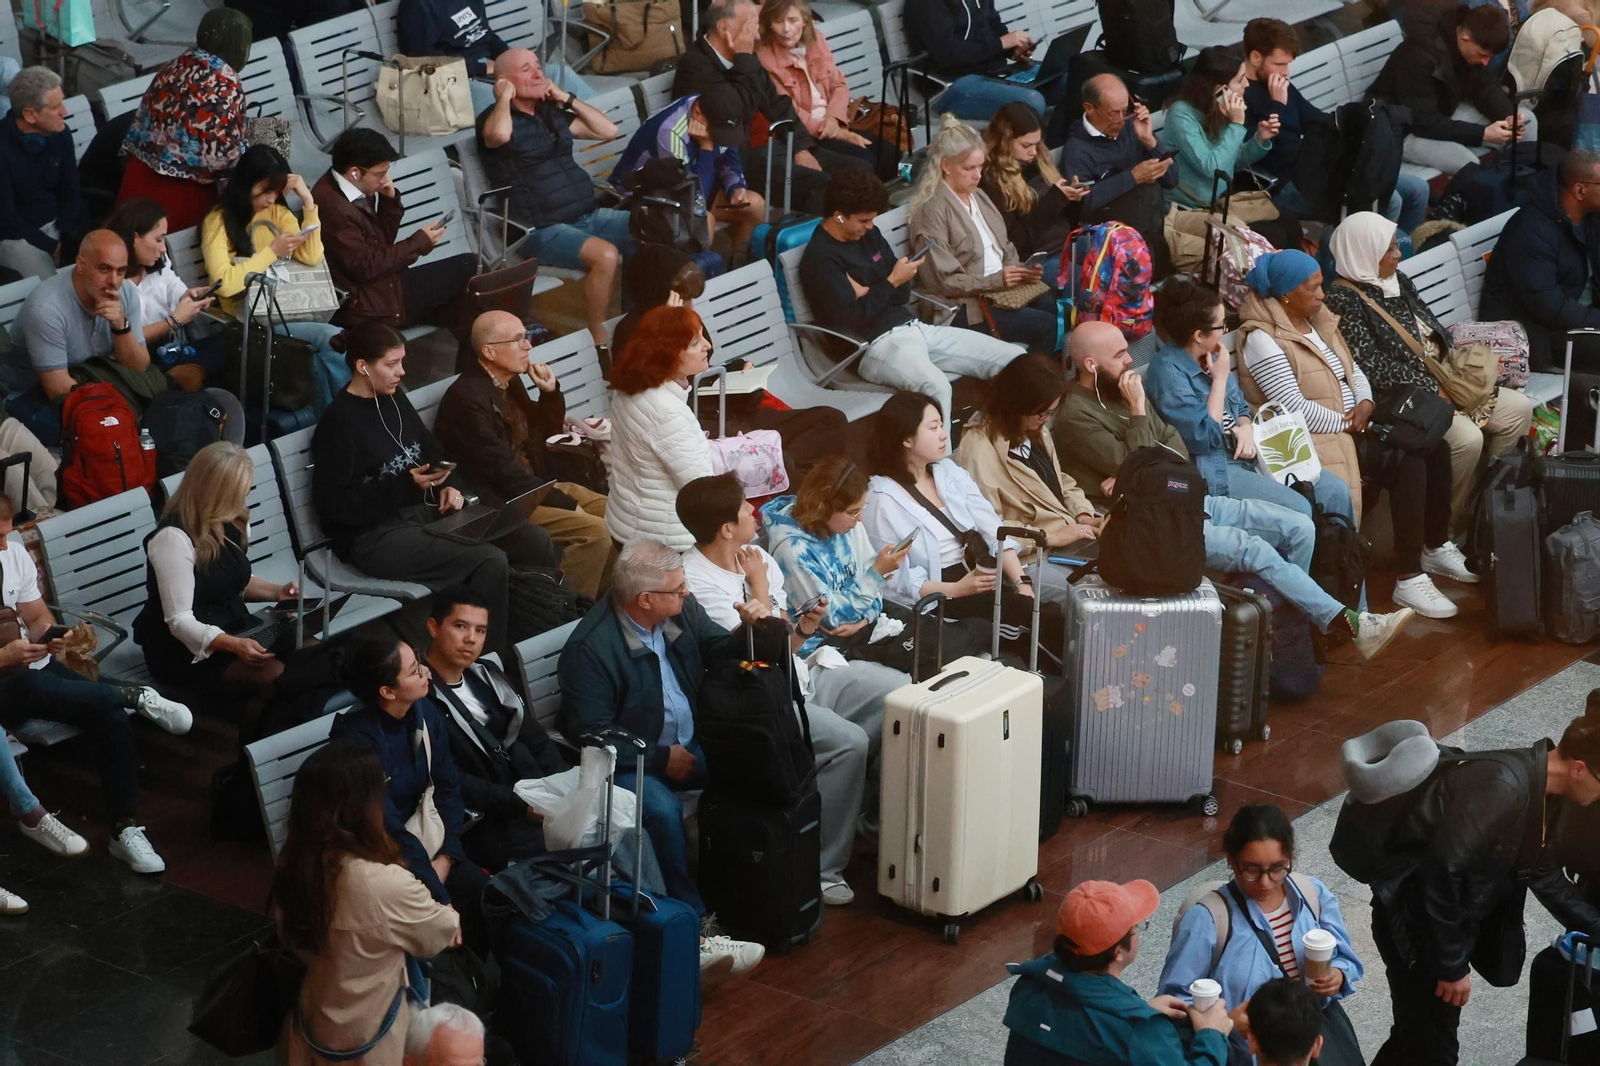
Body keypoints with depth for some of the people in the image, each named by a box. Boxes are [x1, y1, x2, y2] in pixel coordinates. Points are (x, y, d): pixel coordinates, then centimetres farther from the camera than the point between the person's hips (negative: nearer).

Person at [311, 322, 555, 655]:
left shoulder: (394, 399, 11)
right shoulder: (338, 422, -13)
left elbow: (431, 451, 24)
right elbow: (333, 505, -17)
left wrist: (450, 485, 1)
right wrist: (405, 485, -24)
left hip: (427, 509, 9)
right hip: (373, 535, -9)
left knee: (535, 541, -6)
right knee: (490, 561, -29)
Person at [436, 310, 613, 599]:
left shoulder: (510, 381, 8)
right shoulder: (467, 398, -20)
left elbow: (546, 433, 21)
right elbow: (504, 471, -20)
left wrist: (550, 392, 1)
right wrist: (566, 503, -16)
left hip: (532, 485, 10)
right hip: (498, 502, -10)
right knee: (596, 531, -23)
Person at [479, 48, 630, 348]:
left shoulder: (551, 113, 17)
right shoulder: (496, 118, -5)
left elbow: (608, 130, 18)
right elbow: (499, 135, -32)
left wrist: (566, 98, 11)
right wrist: (505, 96, -12)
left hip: (589, 216, 8)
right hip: (543, 230, -8)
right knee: (605, 255, -35)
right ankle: (599, 339, -21)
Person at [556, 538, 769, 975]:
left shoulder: (681, 610, 1)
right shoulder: (590, 648, -20)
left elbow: (718, 652, 16)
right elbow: (592, 735, -19)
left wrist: (749, 631, -7)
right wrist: (661, 758, -17)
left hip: (688, 745, 7)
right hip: (629, 762, -7)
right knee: (661, 809, -36)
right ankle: (694, 931, -31)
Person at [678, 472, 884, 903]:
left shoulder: (760, 560, 8)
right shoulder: (695, 581, -18)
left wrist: (805, 627, -6)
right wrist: (759, 586, -10)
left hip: (799, 675, 9)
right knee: (849, 742, -30)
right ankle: (820, 868, -18)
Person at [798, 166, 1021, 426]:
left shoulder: (869, 234, 14)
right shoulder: (820, 257, -10)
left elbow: (903, 294, 12)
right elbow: (849, 319, -18)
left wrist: (869, 294, -7)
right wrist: (891, 283, -12)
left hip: (914, 327, 9)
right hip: (876, 344, -9)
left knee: (1013, 358, -4)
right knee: (935, 386, -41)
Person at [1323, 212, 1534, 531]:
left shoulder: (1396, 280, 12)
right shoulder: (1345, 300, -16)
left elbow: (1435, 331, 17)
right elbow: (1373, 368, -22)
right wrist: (1433, 390, -18)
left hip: (1438, 381, 10)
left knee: (1520, 409, 1)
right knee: (1467, 438, -30)